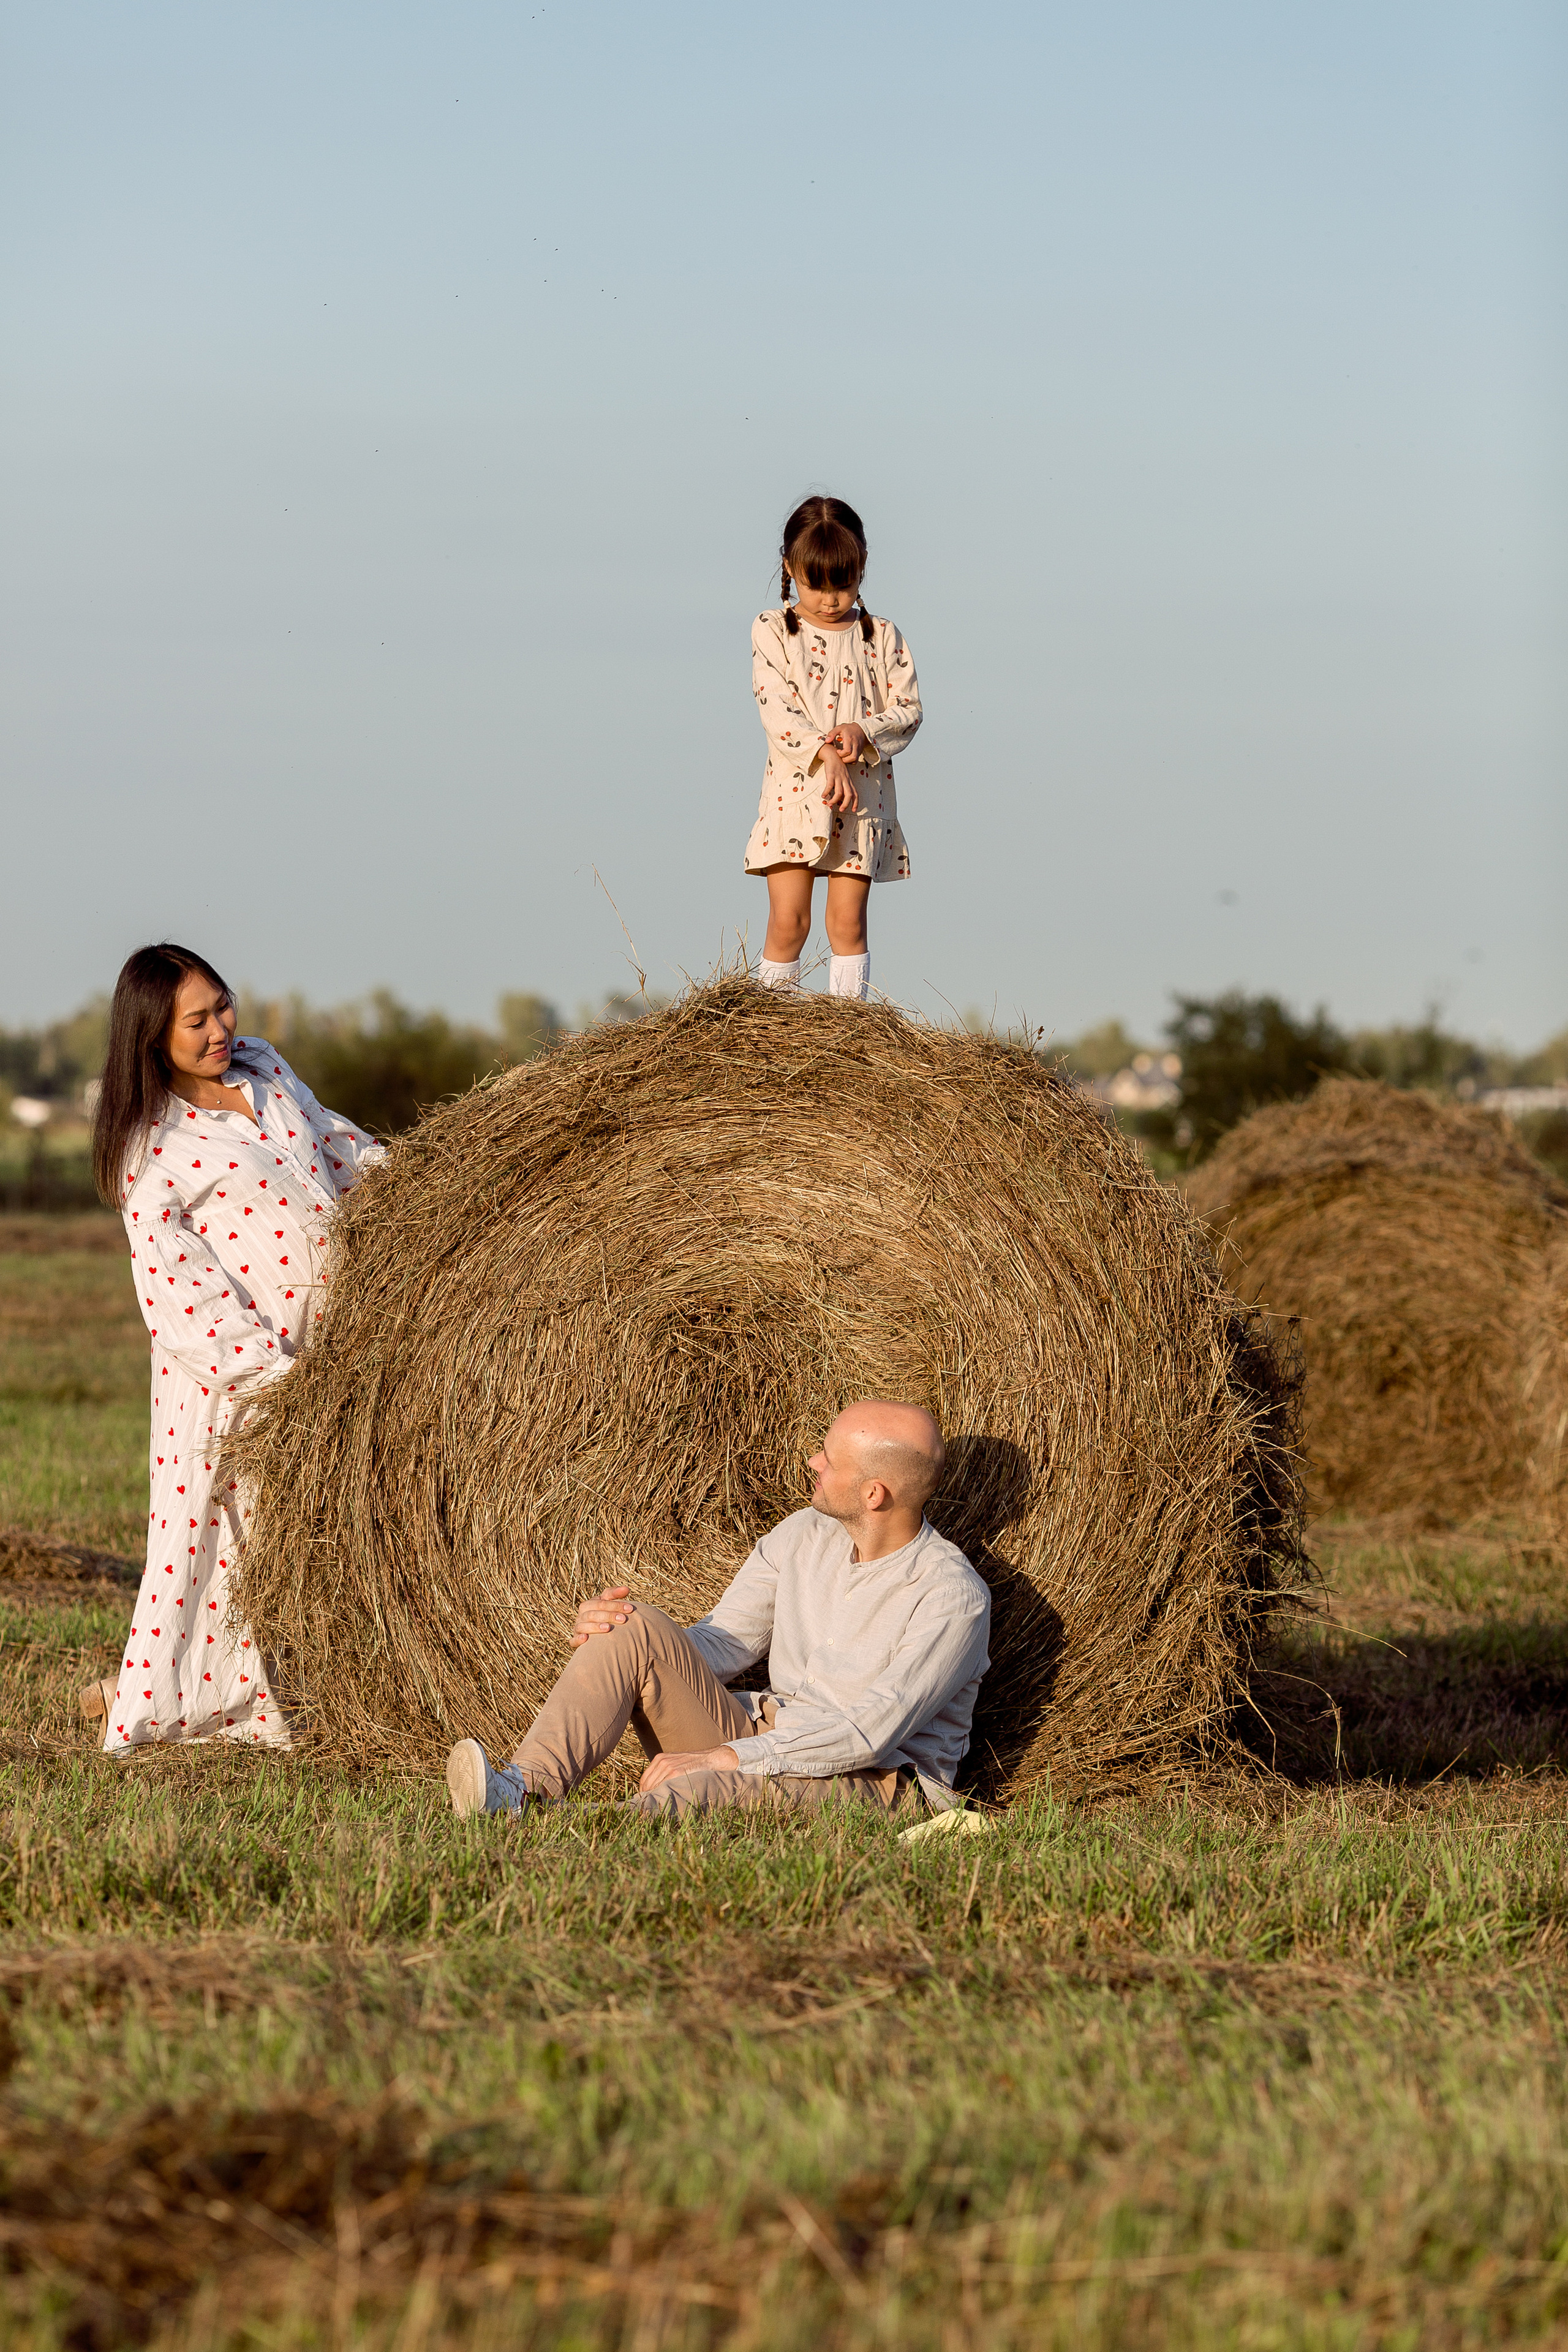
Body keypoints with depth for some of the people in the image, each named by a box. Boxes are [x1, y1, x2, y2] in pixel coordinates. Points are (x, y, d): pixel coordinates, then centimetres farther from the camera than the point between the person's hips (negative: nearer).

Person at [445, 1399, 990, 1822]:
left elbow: (870, 1733, -24)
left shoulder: (953, 1597, -15)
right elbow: (719, 1647, 11)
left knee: (695, 1793, -41)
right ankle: (523, 1789, -38)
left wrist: (720, 1756, -29)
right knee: (636, 1629, -17)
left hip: (874, 1783, -7)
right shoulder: (804, 1537, 8)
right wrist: (609, 1629, -10)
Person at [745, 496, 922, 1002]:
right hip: (795, 792, -1)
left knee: (848, 921, 1)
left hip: (864, 796, 1)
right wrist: (825, 756, -21)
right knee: (788, 919, -5)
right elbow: (777, 709, -8)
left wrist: (863, 732, -16)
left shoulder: (881, 638, 8)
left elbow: (908, 710, 4)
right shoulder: (772, 631, 3)